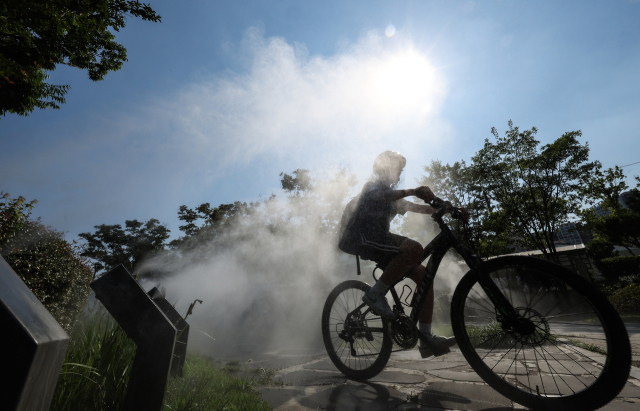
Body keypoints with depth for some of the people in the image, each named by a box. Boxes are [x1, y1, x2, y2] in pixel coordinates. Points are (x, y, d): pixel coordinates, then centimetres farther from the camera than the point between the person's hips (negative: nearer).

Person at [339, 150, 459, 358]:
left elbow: (415, 207, 21)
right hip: (363, 237, -9)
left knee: (423, 274, 0)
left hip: (377, 242, 9)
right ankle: (375, 294, -17)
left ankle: (427, 338, 4)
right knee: (414, 248, -30)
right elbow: (380, 196, -21)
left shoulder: (392, 196, 30)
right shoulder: (373, 185, 4)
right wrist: (413, 191, -35)